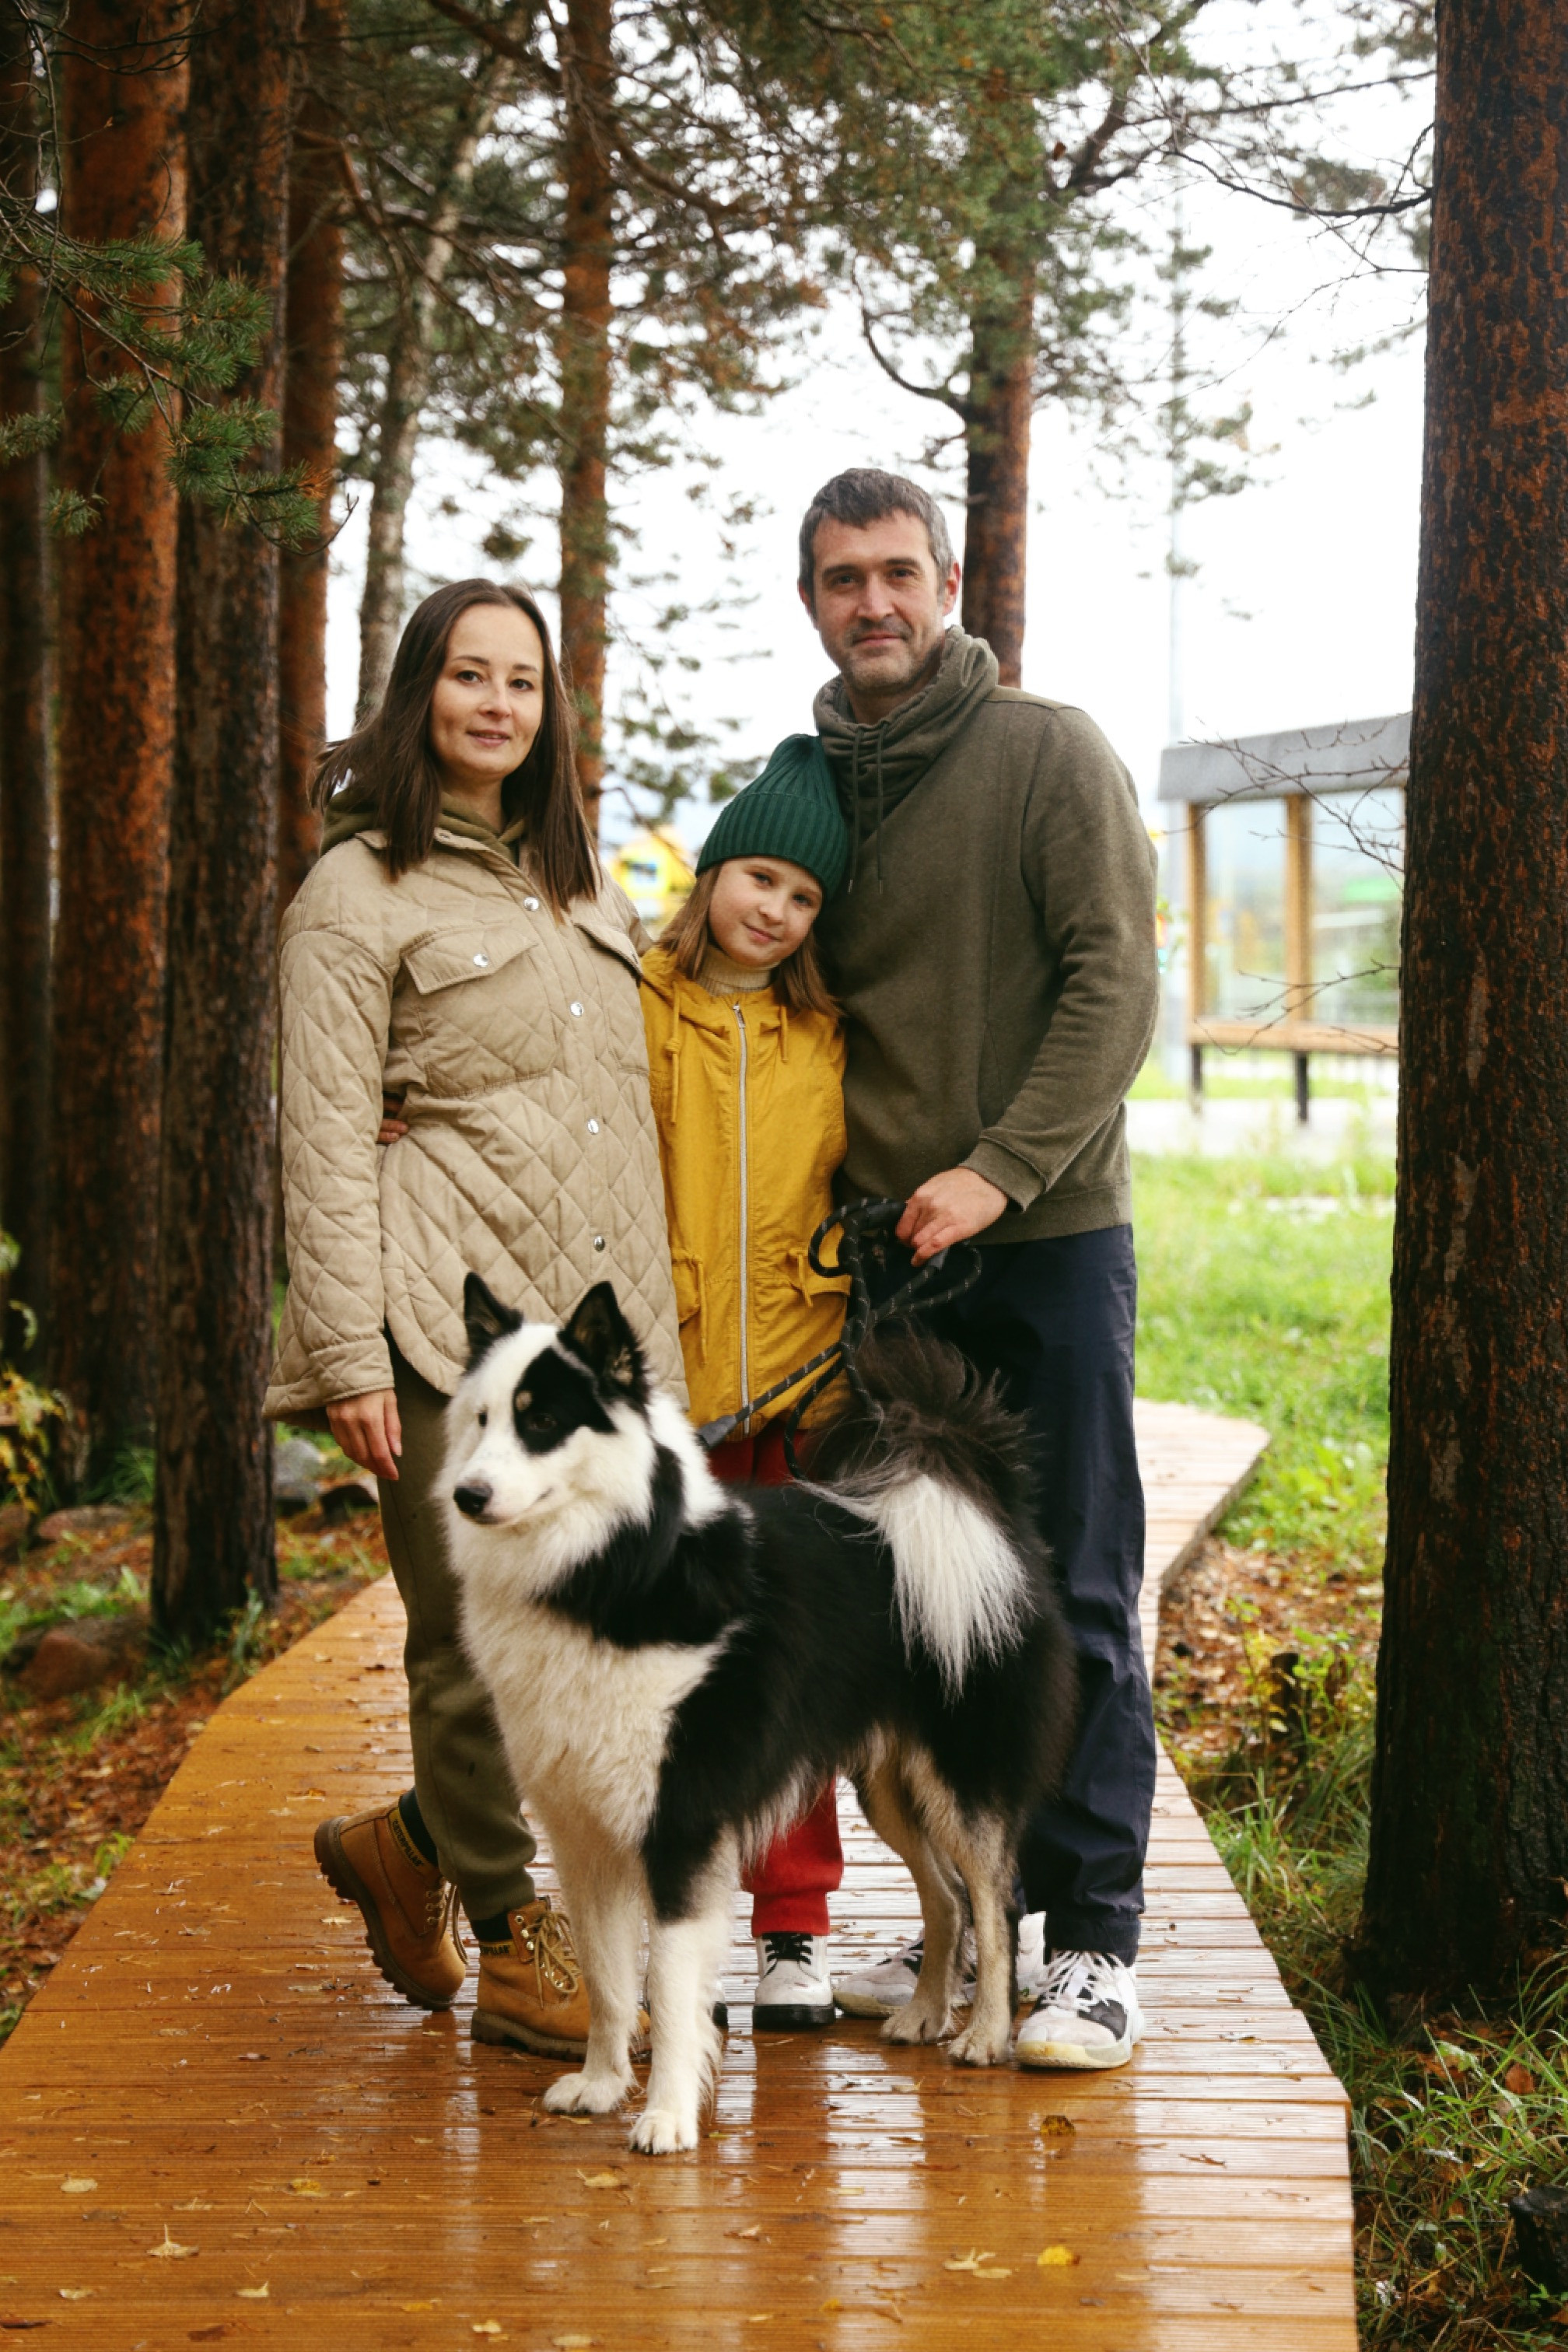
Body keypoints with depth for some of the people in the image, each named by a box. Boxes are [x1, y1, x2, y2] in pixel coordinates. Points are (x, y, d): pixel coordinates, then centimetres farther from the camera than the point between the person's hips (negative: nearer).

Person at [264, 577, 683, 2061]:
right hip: (449, 1317, -6)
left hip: (592, 1318, 7)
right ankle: (511, 1942, 15)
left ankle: (409, 1844, 25)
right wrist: (350, 1354, -14)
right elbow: (324, 1139, -7)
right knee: (474, 1639, -2)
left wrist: (649, 1320, 21)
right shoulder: (359, 893, -1)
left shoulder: (579, 891, 21)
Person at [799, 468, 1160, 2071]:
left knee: (1073, 1597, -2)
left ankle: (1091, 1940, 5)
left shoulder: (1048, 752, -3)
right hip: (886, 1256, 5)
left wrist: (999, 1167, -19)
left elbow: (1114, 981, -10)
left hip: (1049, 1236, -5)